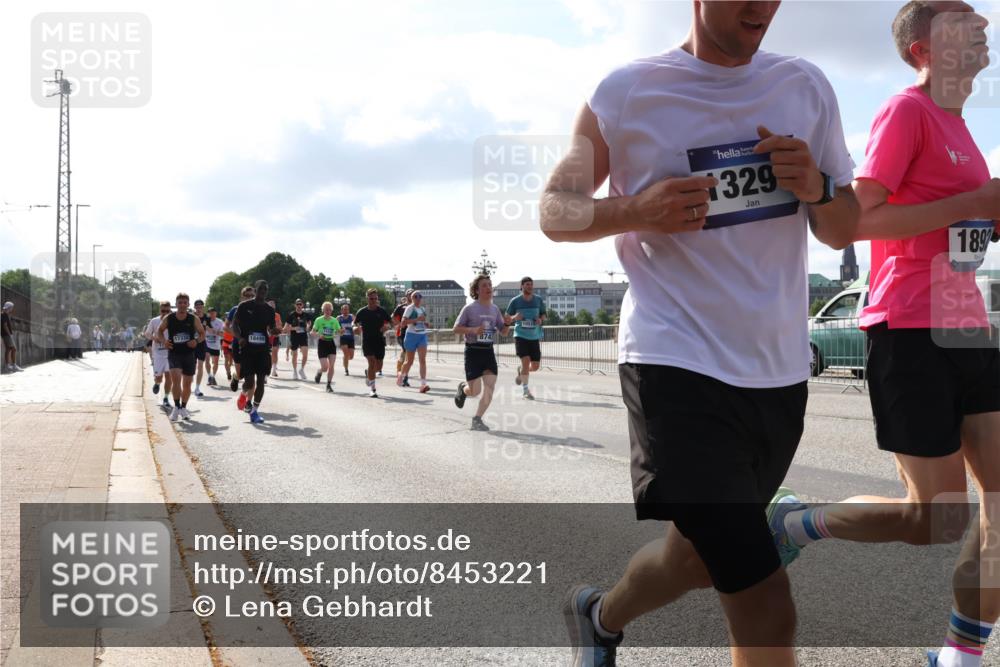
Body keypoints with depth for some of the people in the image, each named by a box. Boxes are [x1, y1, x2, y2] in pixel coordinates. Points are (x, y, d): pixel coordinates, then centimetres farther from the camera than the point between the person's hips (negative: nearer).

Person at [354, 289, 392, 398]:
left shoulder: (382, 311, 2)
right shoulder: (362, 312, 0)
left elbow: (390, 322, 8)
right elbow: (355, 323, 10)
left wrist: (386, 326, -15)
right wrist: (356, 327, -13)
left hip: (379, 341, 2)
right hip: (367, 341, -2)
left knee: (378, 366, 6)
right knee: (372, 362, -17)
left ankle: (368, 375, 41)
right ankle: (372, 388, -12)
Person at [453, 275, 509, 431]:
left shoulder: (495, 309, 9)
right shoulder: (469, 308, -6)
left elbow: (503, 332, 13)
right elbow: (456, 329, -5)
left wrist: (507, 323, -8)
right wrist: (473, 330, -21)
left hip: (488, 351, 5)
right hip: (473, 352, -5)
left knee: (490, 388, -7)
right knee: (475, 391, -5)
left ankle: (477, 420, 5)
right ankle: (463, 388, 31)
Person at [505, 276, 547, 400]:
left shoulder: (538, 300, 5)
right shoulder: (515, 301, -2)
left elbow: (543, 315, 16)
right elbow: (507, 319, 4)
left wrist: (541, 320, -7)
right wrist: (515, 317, -18)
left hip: (535, 336, 3)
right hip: (520, 335, -3)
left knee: (535, 366, 4)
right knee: (526, 360, -17)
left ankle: (521, 371, 38)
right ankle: (525, 389, -3)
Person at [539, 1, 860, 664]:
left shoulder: (806, 87, 7)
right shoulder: (626, 94, -5)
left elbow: (845, 230, 12)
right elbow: (555, 209, 3)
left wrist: (816, 189, -11)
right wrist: (636, 210, -18)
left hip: (779, 373, 6)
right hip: (677, 367, -6)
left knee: (702, 552, 21)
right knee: (767, 610, -13)